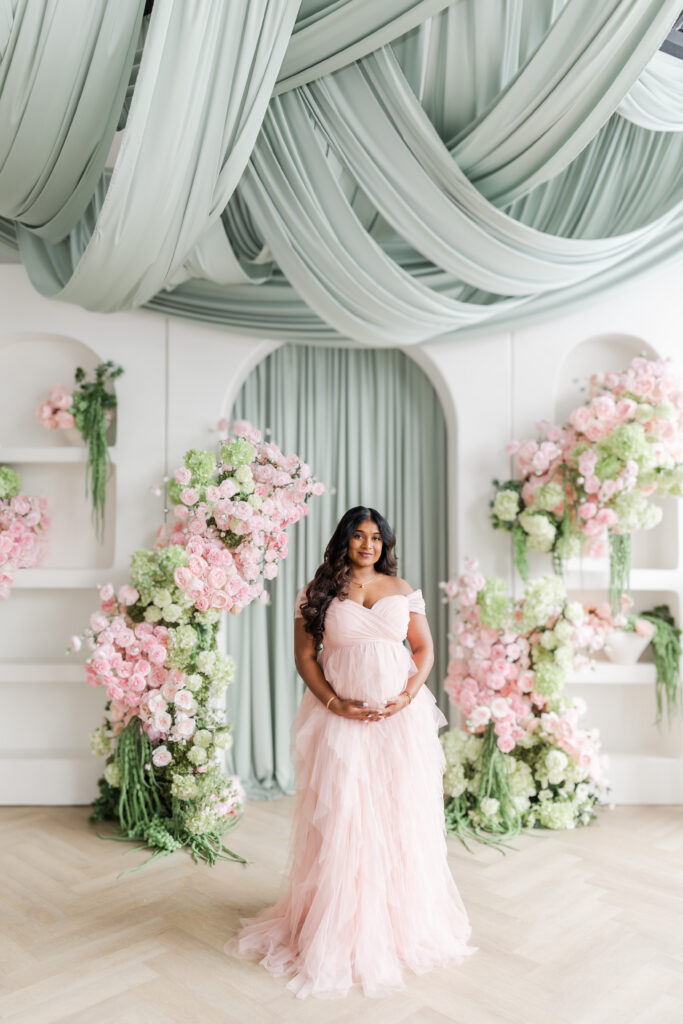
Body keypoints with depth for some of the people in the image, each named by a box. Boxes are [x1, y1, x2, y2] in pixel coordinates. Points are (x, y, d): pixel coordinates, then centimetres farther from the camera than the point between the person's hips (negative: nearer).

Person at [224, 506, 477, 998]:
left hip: (401, 718, 2)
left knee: (402, 819, 8)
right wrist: (336, 704, -11)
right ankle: (342, 931, 15)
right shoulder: (318, 592, 2)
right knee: (341, 822, 0)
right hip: (340, 719, -2)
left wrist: (410, 695, -6)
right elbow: (304, 656, 0)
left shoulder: (402, 589, 8)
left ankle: (403, 922, 26)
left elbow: (424, 648, 10)